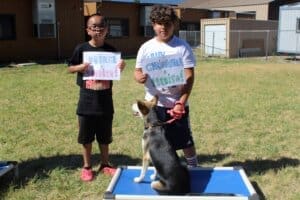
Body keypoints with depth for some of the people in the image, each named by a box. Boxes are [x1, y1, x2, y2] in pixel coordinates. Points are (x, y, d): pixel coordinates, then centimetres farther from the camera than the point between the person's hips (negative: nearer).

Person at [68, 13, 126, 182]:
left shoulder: (111, 50, -1)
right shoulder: (81, 49, -5)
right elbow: (70, 68, 2)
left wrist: (121, 67, -16)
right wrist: (80, 67, -18)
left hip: (105, 100, 1)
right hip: (87, 100, -1)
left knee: (105, 135, 14)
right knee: (86, 136, 10)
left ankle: (105, 164, 31)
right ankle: (87, 166, 26)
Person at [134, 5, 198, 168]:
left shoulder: (182, 47, -6)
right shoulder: (146, 47, 2)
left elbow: (189, 78, -10)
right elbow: (137, 72, 7)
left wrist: (181, 103, -20)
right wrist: (139, 77, -19)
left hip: (176, 104, -2)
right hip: (153, 104, 3)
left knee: (186, 141, 10)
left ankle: (193, 169, 31)